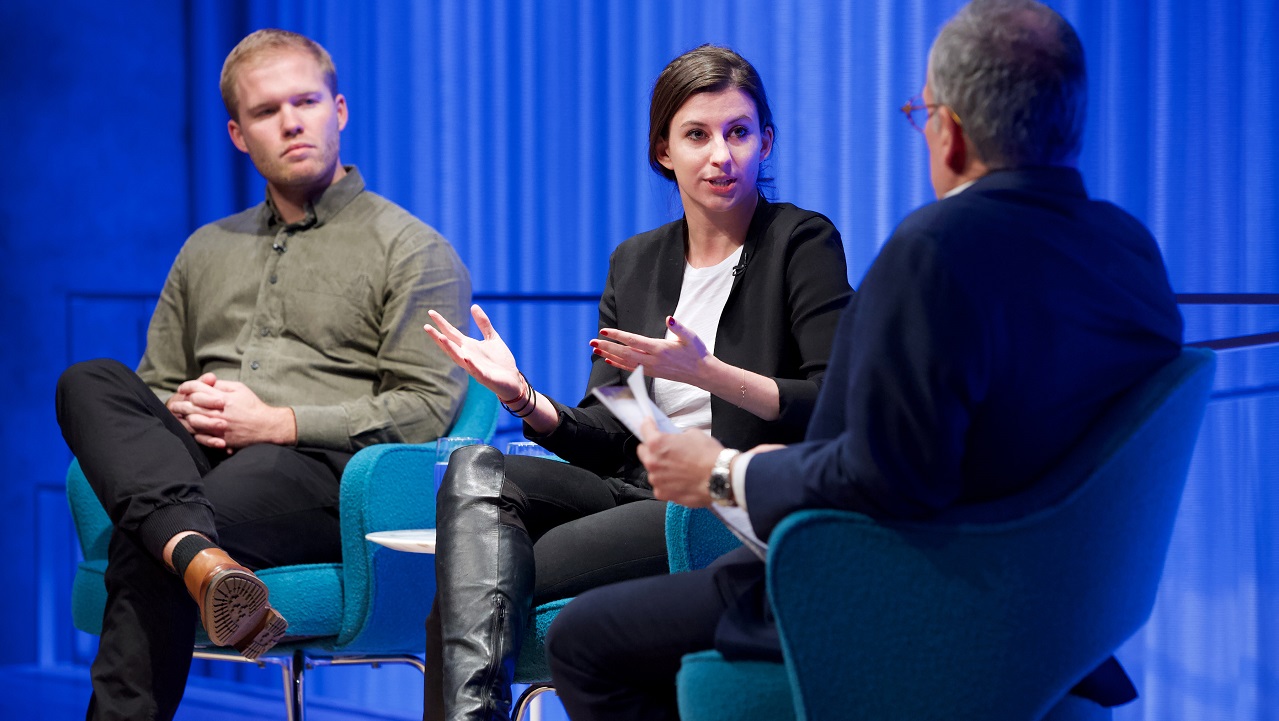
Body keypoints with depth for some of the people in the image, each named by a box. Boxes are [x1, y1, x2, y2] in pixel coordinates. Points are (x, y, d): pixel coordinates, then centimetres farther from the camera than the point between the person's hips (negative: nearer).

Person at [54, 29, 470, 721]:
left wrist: (278, 423, -11)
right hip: (195, 458, 6)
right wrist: (181, 411, 2)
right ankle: (199, 557, -48)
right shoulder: (206, 251, 28)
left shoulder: (413, 250, 9)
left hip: (324, 471, -6)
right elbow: (155, 386, 29)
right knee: (89, 383, -24)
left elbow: (427, 408, -3)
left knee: (143, 541, -33)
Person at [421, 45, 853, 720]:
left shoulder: (803, 242, 1)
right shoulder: (635, 261, 18)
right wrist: (521, 396, -8)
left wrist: (705, 372, -21)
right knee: (474, 470, -23)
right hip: (634, 489, 6)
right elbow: (605, 436, 12)